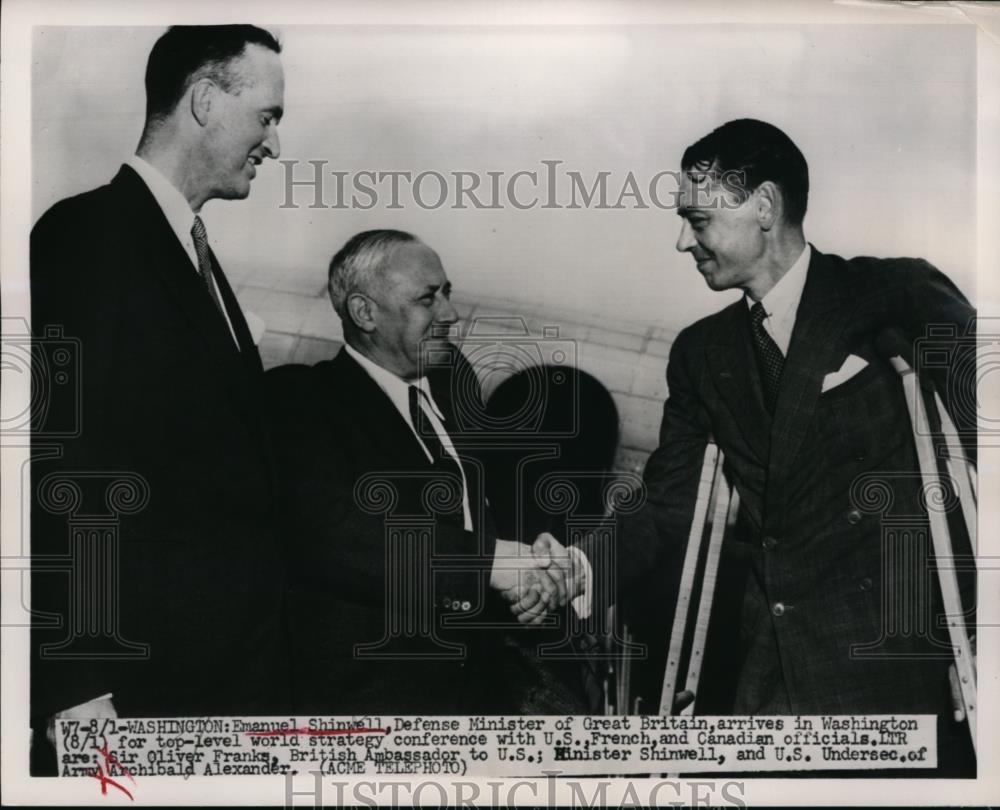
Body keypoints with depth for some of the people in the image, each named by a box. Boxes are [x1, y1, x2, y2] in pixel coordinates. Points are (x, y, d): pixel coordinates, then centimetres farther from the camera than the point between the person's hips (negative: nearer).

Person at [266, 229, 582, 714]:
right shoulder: (299, 399, -9)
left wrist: (531, 569, -13)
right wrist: (487, 560, -22)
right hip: (371, 693, -6)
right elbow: (330, 537, -23)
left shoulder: (453, 379, 11)